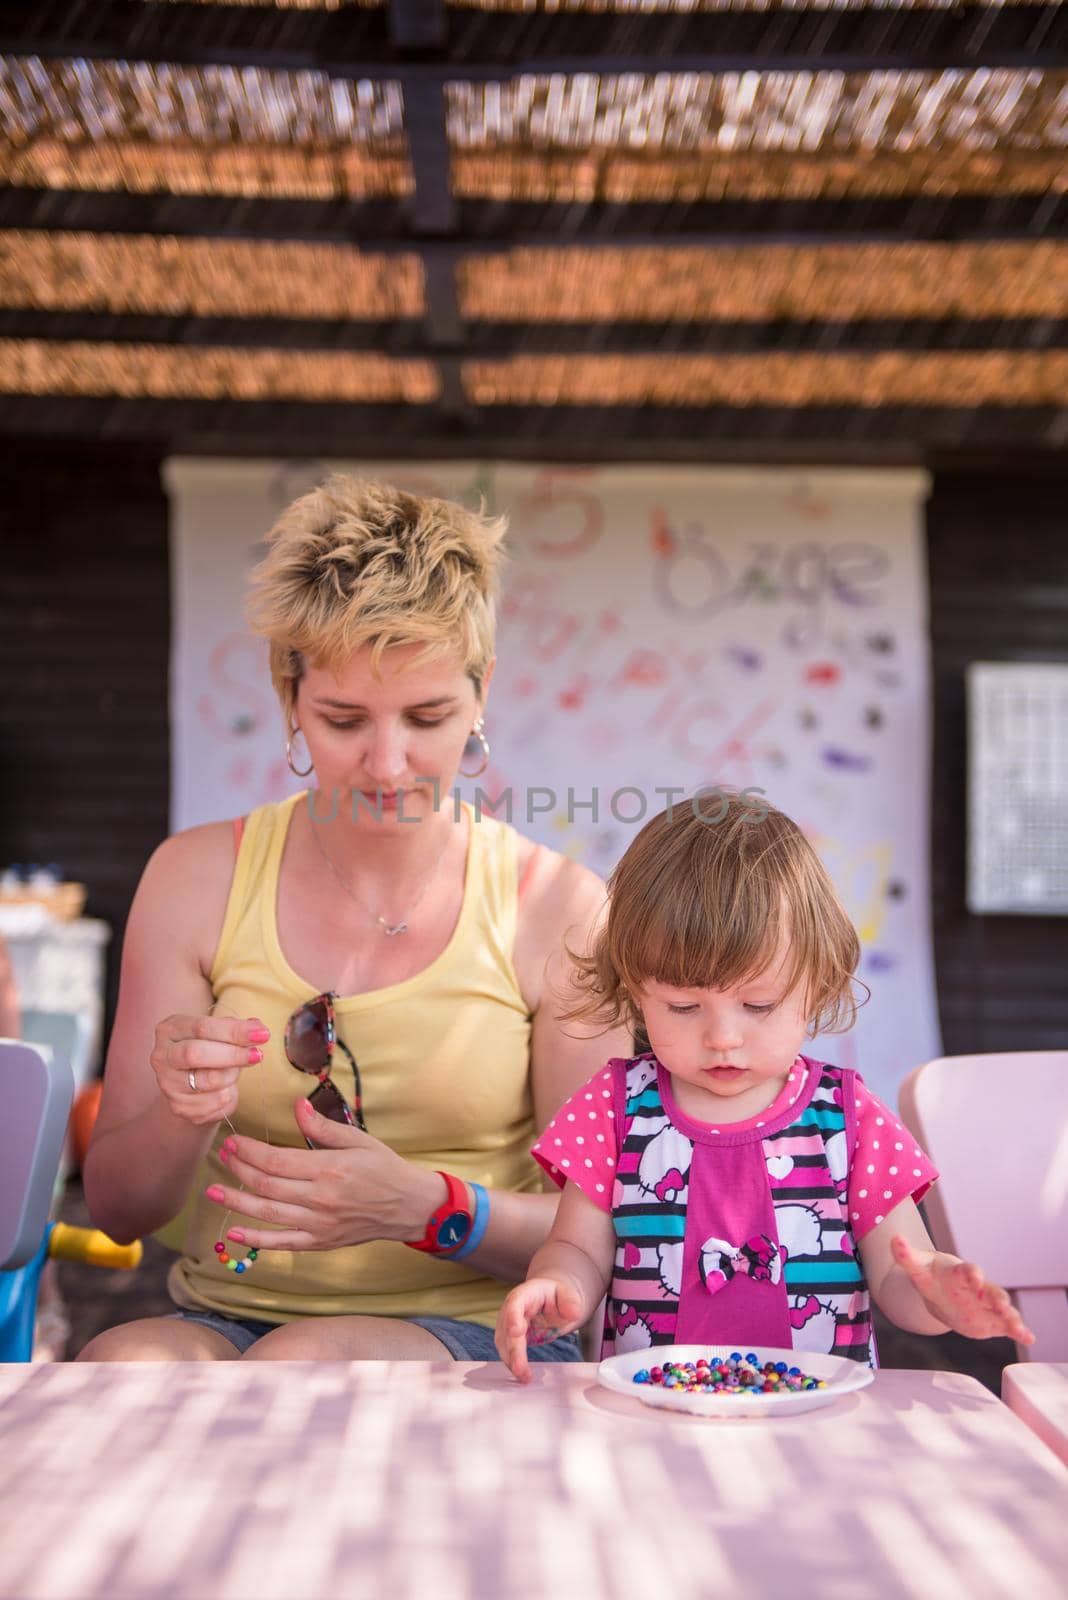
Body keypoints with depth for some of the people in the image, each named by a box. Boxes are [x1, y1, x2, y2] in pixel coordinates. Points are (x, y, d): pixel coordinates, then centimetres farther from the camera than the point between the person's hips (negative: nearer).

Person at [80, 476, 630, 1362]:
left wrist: (428, 1208, -22)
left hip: (473, 1332, -1)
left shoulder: (559, 907, -5)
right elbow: (117, 1207, 4)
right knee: (121, 1363, -33)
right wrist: (183, 1118, -20)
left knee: (306, 1363, -36)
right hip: (227, 1319, 2)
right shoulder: (197, 880, 1)